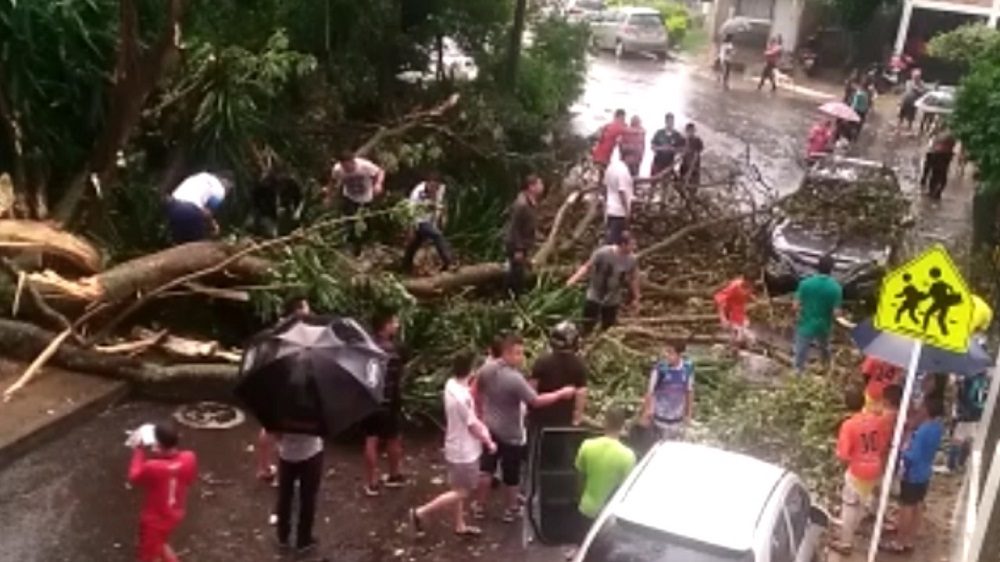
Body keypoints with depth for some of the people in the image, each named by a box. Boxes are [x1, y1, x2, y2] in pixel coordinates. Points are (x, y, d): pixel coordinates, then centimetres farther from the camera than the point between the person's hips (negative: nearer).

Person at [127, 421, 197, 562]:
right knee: (159, 544, 34)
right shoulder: (189, 459, -23)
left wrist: (138, 452, -4)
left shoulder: (152, 467, -36)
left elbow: (134, 479, -13)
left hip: (155, 519, -5)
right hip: (175, 514, 5)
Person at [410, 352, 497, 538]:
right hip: (464, 451, -9)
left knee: (460, 490, 21)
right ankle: (420, 513, 8)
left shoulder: (451, 384, -3)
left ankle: (460, 526, 34)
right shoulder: (461, 396, -32)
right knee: (461, 493, 4)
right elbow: (473, 426, -20)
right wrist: (489, 442, -6)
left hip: (458, 447, 9)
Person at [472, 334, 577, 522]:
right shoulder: (515, 379, -29)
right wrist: (561, 393, -18)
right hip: (511, 434, -6)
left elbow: (476, 392, 8)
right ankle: (511, 509, 28)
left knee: (486, 468, 19)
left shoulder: (486, 370, -6)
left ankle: (480, 506, 30)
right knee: (511, 473, 12)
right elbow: (536, 401, -26)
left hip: (489, 428, 6)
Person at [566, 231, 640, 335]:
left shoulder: (632, 259, -12)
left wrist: (635, 298, 9)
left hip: (613, 301, 4)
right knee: (586, 328, 0)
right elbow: (587, 267, -15)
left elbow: (633, 279, 3)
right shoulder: (603, 253, -25)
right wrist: (573, 280, -26)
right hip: (594, 298, -4)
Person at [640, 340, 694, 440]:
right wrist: (646, 413, -4)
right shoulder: (660, 368, -22)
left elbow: (689, 391, 2)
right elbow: (650, 392, -10)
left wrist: (689, 414, 9)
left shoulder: (688, 367, -13)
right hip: (659, 418, -3)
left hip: (678, 419, 3)